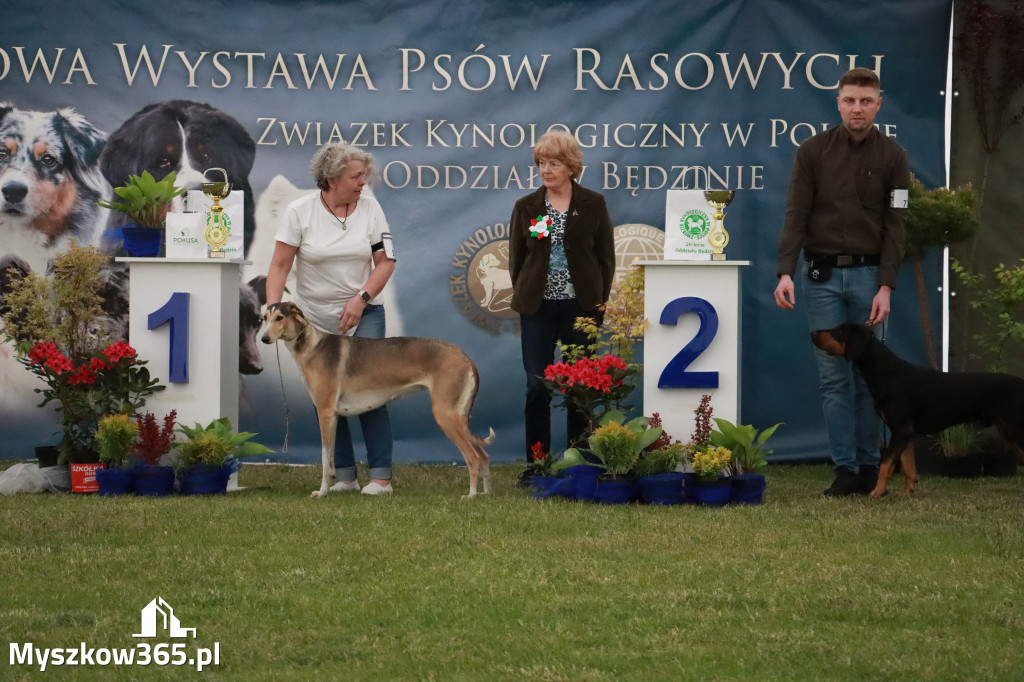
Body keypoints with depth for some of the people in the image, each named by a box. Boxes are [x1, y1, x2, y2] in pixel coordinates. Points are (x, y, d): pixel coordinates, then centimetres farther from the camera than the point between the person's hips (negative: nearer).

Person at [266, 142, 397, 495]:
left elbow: (385, 262, 1)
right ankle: (344, 475, 10)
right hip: (316, 319, 0)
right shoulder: (300, 211, -4)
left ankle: (381, 475, -9)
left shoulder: (369, 208, 1)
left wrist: (360, 299, -12)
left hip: (363, 313, 0)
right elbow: (280, 265, -5)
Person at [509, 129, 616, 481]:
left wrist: (598, 301, -1)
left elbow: (606, 257, 5)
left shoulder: (593, 205, 3)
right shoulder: (526, 207, 7)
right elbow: (516, 258, 12)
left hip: (580, 306, -1)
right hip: (538, 308, 1)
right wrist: (524, 298, 5)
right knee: (537, 386, -2)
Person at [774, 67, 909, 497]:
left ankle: (869, 467, 10)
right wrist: (785, 272, -14)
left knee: (868, 374, 3)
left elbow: (894, 226, -1)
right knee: (833, 375, -2)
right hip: (822, 275, 0)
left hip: (868, 275, 0)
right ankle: (845, 469, -1)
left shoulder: (892, 157, 3)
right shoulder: (813, 151, 2)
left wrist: (886, 287, -10)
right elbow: (796, 215, -2)